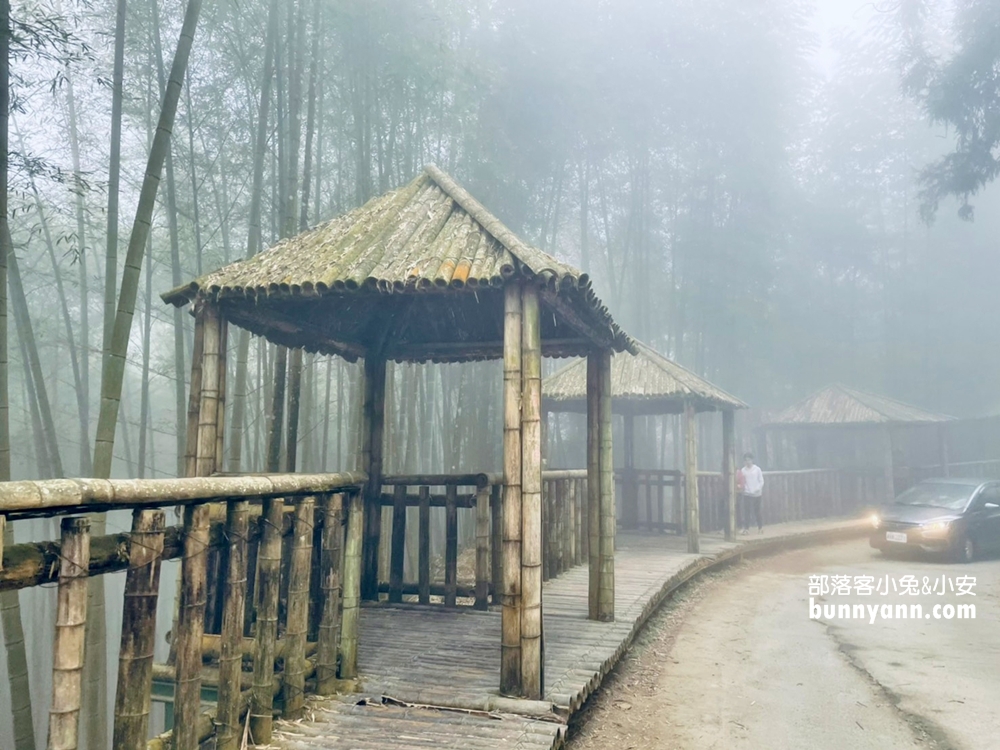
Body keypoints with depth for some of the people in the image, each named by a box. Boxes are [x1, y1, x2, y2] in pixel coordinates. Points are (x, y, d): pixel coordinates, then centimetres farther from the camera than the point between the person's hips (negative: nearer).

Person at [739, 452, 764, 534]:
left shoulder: (757, 469, 0)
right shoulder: (743, 470, 3)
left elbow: (761, 481, 0)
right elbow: (742, 482, 2)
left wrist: (758, 489, -15)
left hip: (757, 494, -1)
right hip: (747, 494, 1)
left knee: (757, 511, 7)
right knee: (746, 512, -4)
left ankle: (760, 527, 22)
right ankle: (746, 528, -2)